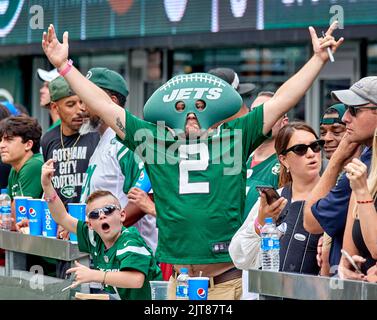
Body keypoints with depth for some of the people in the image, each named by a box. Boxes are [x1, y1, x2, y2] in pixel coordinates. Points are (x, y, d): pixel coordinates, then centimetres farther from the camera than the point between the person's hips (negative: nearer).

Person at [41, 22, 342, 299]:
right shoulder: (155, 141, 9)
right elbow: (104, 106, 10)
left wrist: (318, 59, 5)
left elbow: (281, 101, 6)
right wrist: (64, 66, 9)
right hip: (179, 275, 1)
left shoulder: (233, 138, 6)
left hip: (229, 277, -1)